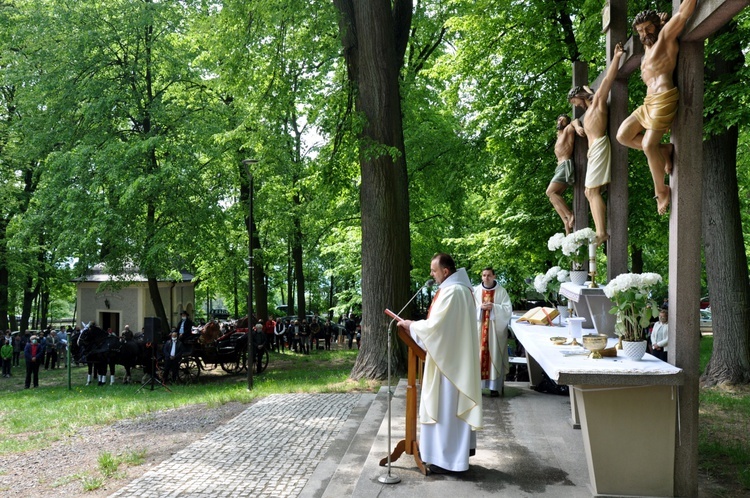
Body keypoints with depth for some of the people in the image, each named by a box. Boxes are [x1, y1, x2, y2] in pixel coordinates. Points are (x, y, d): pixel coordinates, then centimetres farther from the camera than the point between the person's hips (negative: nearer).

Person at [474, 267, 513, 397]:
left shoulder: (501, 291, 1)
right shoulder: (476, 291, 5)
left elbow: (508, 309, -5)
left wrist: (493, 307, -16)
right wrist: (480, 307, -14)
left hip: (496, 328, -1)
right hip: (479, 327, 1)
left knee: (494, 355, -2)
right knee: (479, 354, 0)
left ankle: (495, 386, 2)